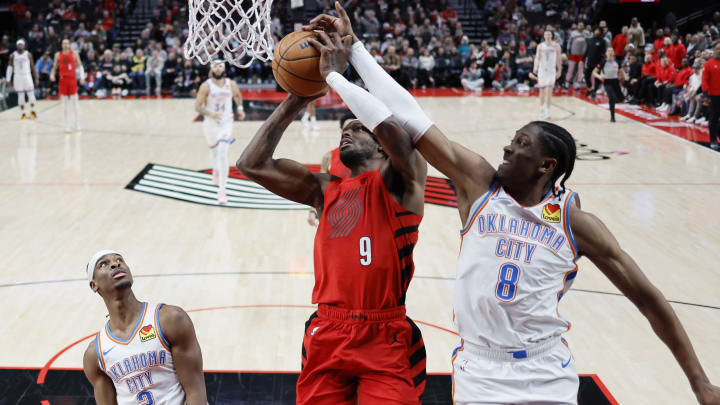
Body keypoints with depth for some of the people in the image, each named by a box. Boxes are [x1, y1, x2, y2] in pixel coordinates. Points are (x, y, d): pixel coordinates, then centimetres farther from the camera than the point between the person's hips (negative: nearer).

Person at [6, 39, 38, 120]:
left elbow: (32, 67, 5)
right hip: (18, 77, 1)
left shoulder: (28, 54, 0)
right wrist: (8, 80, 0)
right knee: (21, 96, 4)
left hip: (27, 76, -1)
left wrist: (36, 78, 2)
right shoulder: (13, 56, 2)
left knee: (31, 94, -2)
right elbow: (10, 68, 5)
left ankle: (32, 111, 18)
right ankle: (23, 114, 11)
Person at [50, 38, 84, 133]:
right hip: (63, 80, 1)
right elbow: (55, 67, 12)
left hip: (72, 79, -1)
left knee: (75, 102, 1)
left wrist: (82, 76, -8)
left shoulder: (74, 54, 3)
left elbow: (79, 65, 5)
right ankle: (67, 126, 6)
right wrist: (52, 75, -7)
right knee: (64, 103, 2)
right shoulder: (58, 55, 7)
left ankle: (77, 123, 14)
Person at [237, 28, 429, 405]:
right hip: (327, 336, 5)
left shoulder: (399, 182, 2)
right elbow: (251, 164, 10)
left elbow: (391, 126, -19)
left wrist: (333, 74, -8)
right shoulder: (324, 190, 16)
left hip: (385, 339, -4)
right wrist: (296, 100, 8)